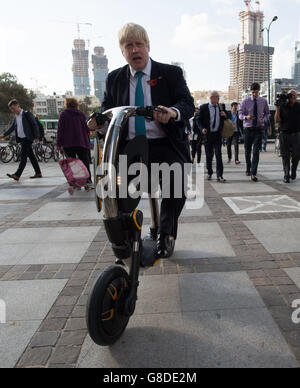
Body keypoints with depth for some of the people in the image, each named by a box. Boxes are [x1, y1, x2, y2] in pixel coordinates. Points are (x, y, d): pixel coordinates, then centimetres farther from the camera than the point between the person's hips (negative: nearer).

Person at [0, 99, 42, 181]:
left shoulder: (27, 114, -8)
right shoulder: (16, 117, 13)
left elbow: (35, 125, -11)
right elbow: (12, 127, 21)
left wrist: (36, 137, -17)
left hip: (27, 138, -8)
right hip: (21, 139, 8)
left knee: (23, 156, -8)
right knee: (31, 156, 9)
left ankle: (17, 175, -10)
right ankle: (38, 173, 15)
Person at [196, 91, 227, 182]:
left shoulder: (221, 106, 8)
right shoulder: (204, 107, 0)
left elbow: (226, 119, 17)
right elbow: (198, 119, 1)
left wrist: (225, 115, -7)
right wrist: (202, 128, -14)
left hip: (218, 134, 1)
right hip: (208, 134, -1)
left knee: (218, 154, -6)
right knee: (209, 155, 8)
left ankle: (219, 175, -4)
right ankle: (209, 173, 26)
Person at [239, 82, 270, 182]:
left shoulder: (264, 101, 5)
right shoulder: (245, 102, 1)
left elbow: (267, 113, 14)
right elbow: (240, 114, 0)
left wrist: (264, 119, -8)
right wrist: (246, 117, -22)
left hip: (259, 129, 0)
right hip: (248, 129, 1)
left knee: (256, 151, -10)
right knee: (247, 151, 10)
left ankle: (253, 174, -11)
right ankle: (248, 168, 33)